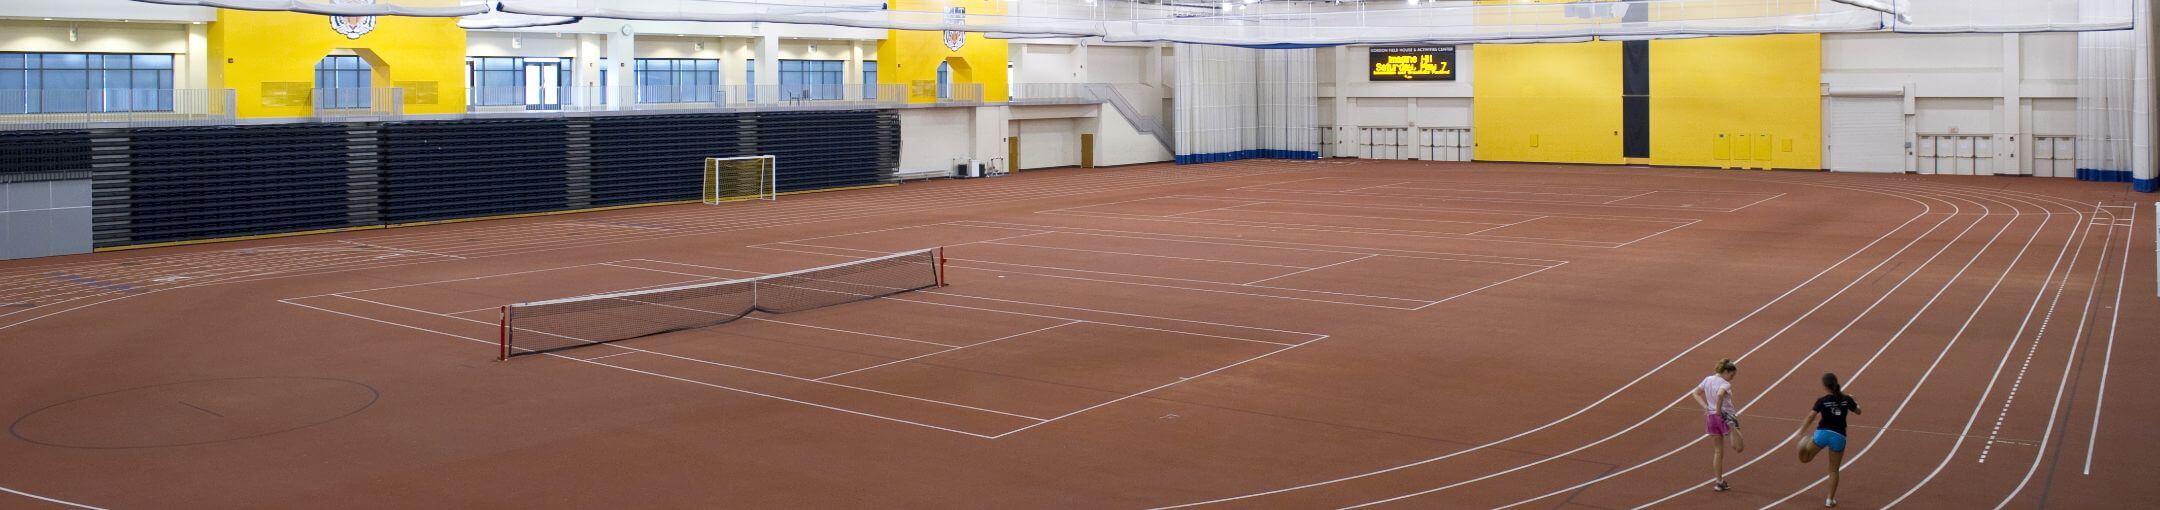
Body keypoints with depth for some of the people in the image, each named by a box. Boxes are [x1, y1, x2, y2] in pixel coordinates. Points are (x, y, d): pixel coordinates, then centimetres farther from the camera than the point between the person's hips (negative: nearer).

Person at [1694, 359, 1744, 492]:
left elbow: (1696, 393, 14)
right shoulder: (1725, 384, -15)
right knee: (1739, 448, -2)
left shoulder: (1707, 380, 6)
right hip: (1726, 416, -7)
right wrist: (1718, 410, -24)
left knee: (1718, 452, 14)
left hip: (1711, 417, 7)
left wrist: (1706, 407, 4)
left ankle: (1720, 482, 17)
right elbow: (1720, 395, -35)